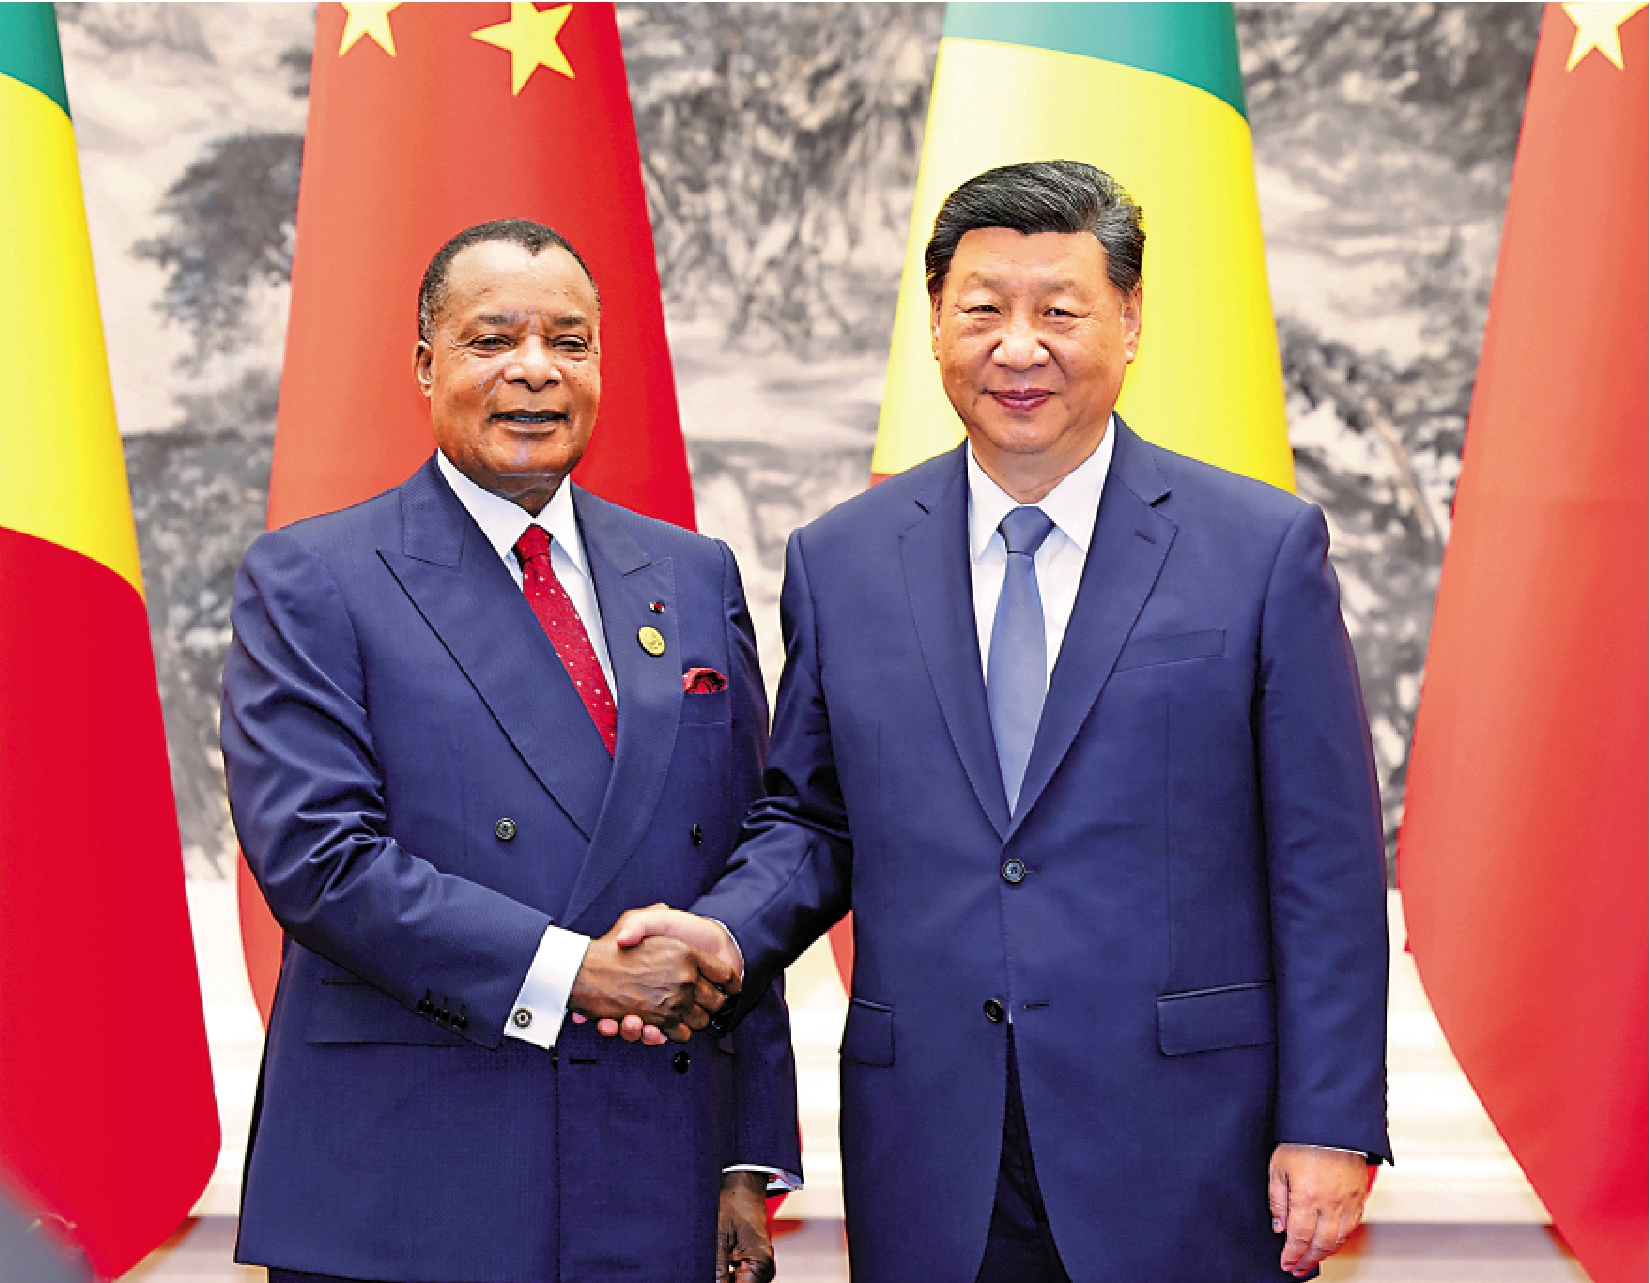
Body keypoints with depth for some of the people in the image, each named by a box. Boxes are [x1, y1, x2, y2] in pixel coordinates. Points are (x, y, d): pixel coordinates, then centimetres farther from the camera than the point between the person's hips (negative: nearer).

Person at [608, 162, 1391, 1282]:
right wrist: (729, 929, -7)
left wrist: (1331, 1128, -5)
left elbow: (1327, 864, -2)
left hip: (1184, 1153, -2)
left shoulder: (1265, 548, -1)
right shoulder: (838, 562, 7)